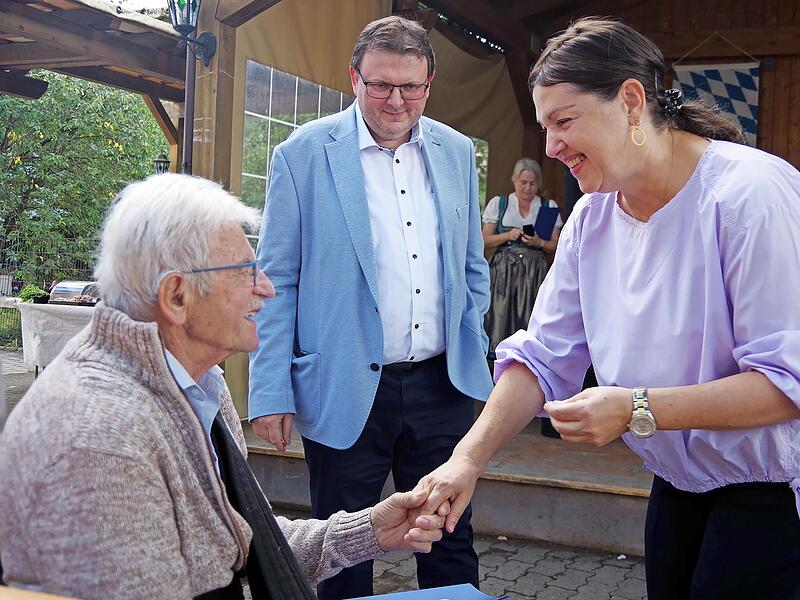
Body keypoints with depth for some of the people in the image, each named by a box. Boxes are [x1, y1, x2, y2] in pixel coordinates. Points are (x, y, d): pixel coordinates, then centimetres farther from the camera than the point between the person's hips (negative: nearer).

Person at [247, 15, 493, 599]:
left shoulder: (457, 152, 8)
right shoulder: (304, 154, -5)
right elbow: (277, 281, -4)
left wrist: (476, 358, 11)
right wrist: (271, 392, -8)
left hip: (442, 386, 4)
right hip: (344, 392, -3)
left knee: (452, 548, 15)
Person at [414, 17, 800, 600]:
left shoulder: (752, 193, -23)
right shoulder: (592, 216, -1)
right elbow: (545, 355, -2)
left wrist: (638, 410, -31)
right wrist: (470, 458, -13)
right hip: (679, 482, 6)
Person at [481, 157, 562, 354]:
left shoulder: (549, 207, 12)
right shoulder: (498, 203, 11)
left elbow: (556, 247, 11)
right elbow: (485, 241, 9)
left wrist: (539, 242, -9)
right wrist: (508, 235, -8)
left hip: (536, 270, 1)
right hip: (503, 269, 0)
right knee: (501, 317, -9)